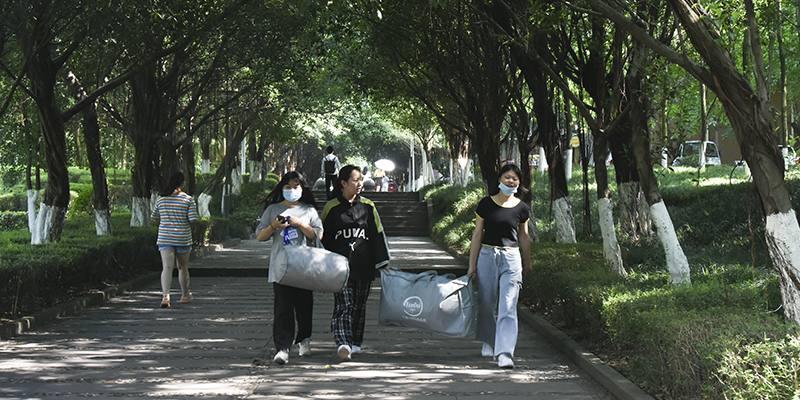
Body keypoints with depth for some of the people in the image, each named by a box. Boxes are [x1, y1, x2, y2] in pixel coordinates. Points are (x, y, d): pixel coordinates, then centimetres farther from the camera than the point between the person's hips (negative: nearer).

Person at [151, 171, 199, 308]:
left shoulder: (161, 198, 2)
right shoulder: (188, 199, -7)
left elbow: (154, 218, 11)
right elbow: (193, 219, -12)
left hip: (164, 239, 1)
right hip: (183, 239, -1)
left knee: (167, 267, -7)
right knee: (183, 267, 17)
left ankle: (165, 295, -27)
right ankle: (185, 295, 33)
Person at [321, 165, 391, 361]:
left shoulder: (368, 206, 9)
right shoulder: (332, 208, 3)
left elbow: (377, 234, 11)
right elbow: (323, 237, 8)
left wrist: (383, 262, 7)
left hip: (363, 265, 3)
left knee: (359, 305, 11)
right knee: (343, 305, -14)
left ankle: (355, 342, 25)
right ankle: (343, 343, -28)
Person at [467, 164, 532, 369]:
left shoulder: (522, 209, 3)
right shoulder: (486, 204, 0)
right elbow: (477, 235, 4)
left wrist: (527, 263, 25)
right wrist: (472, 265, 2)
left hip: (511, 259, 0)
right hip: (487, 256, 1)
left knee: (508, 307, -10)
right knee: (486, 303, 10)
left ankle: (504, 352, -14)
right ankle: (488, 341, 34)